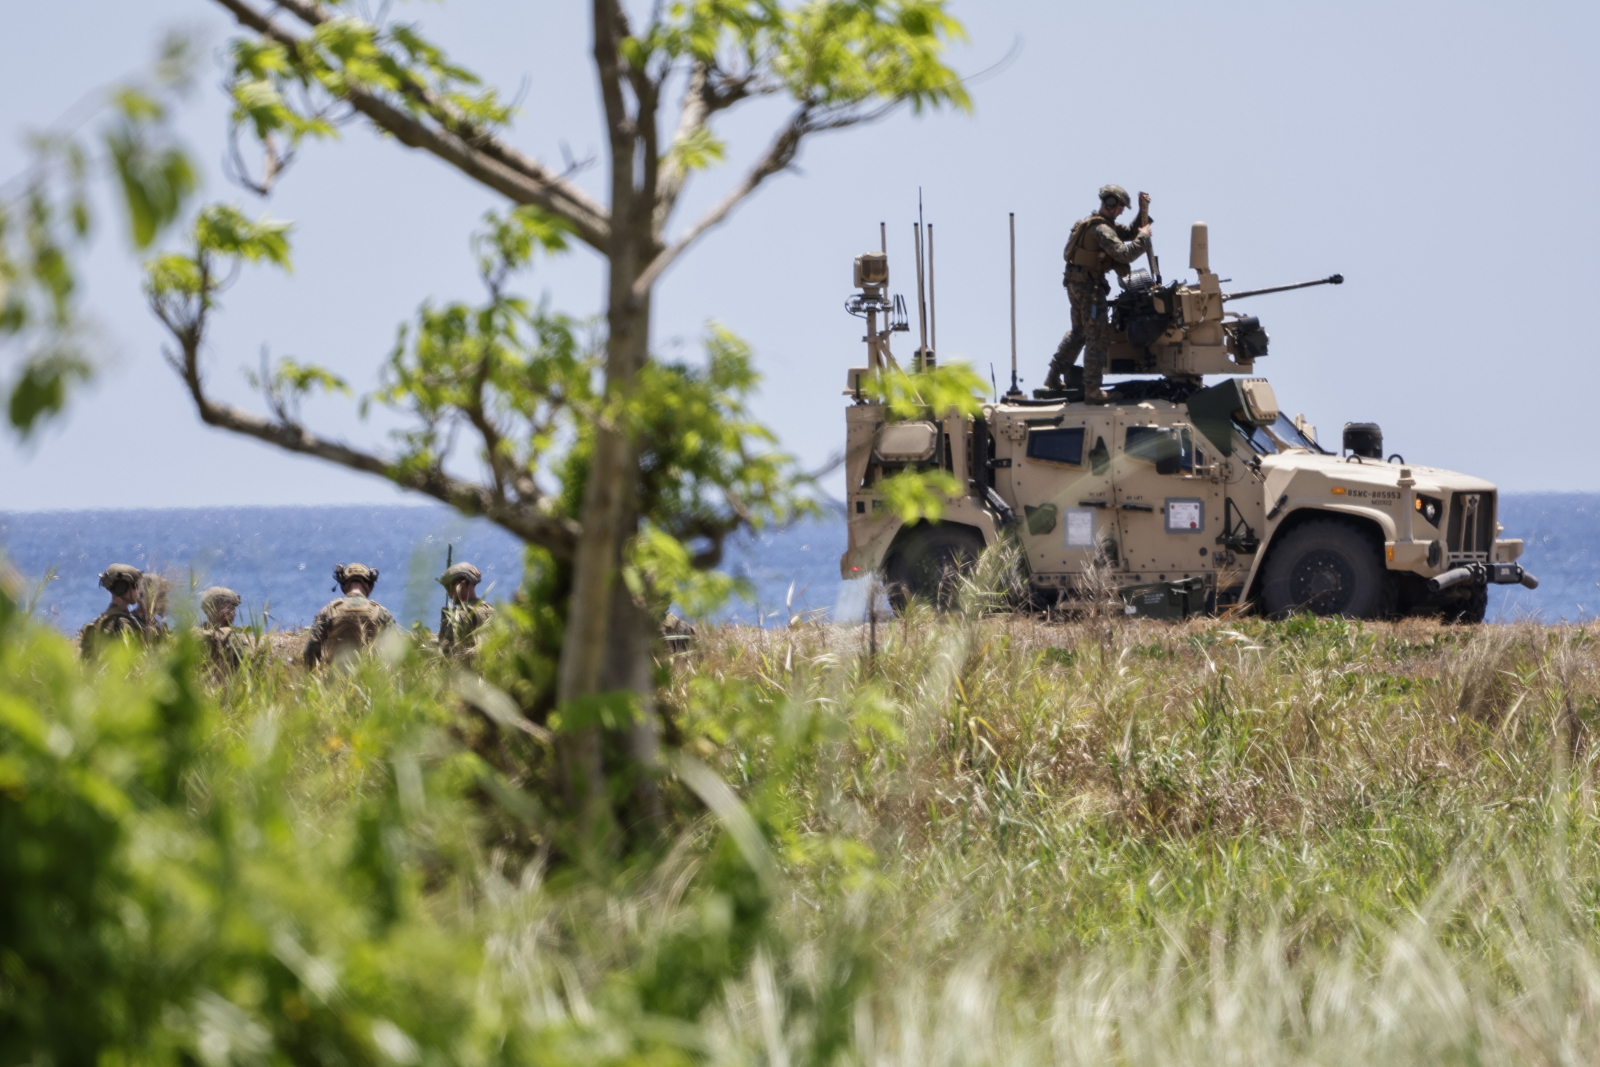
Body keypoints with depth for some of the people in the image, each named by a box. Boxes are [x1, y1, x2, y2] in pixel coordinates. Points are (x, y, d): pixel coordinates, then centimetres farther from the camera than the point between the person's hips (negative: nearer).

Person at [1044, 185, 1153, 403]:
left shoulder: (1105, 225, 14)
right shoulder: (1102, 229, -19)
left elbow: (1130, 233, 18)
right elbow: (1123, 253, -29)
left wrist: (1144, 212, 8)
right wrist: (1143, 237, -17)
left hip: (1077, 284, 10)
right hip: (1089, 285, -10)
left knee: (1078, 332, 23)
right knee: (1098, 337, -6)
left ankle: (1054, 377, 27)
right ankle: (1092, 389, -6)